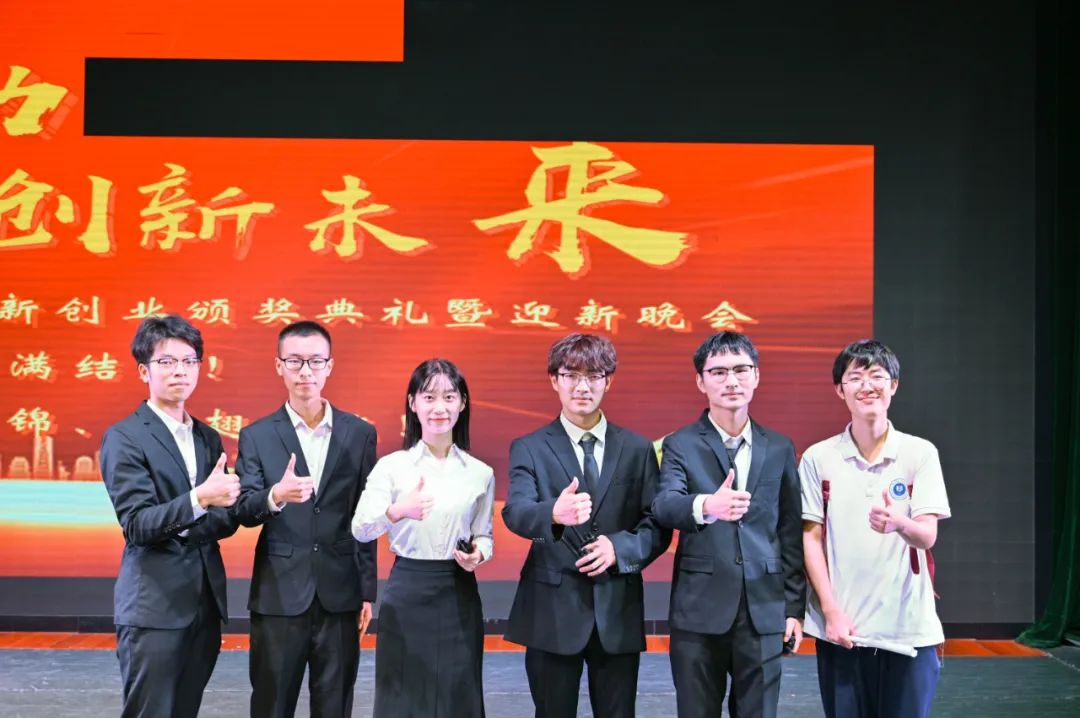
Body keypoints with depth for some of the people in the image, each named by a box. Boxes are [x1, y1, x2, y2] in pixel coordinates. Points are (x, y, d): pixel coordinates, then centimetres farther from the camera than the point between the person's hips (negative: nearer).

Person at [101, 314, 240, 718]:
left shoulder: (209, 438, 13)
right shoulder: (124, 438, -6)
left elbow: (226, 521, 10)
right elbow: (137, 524, -15)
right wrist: (198, 499, -30)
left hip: (206, 603, 6)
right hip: (154, 606, -5)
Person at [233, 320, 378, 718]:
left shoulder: (360, 433, 4)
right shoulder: (256, 435, 1)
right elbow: (244, 510, -8)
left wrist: (368, 591, 3)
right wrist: (275, 496, -31)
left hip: (340, 595, 1)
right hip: (278, 596, -1)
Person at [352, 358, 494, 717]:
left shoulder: (480, 473, 4)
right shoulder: (392, 466, -4)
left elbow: (484, 534, 12)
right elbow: (360, 530, -14)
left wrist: (479, 553, -11)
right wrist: (398, 511, -34)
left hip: (459, 595, 2)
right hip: (407, 593, -2)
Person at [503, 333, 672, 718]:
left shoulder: (637, 449, 5)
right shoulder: (529, 448, -1)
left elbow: (659, 526, 4)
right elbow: (515, 512, -18)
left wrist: (620, 546, -16)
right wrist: (554, 513, -40)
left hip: (618, 611, 2)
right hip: (553, 610, -1)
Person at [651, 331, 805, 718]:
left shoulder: (780, 448, 8)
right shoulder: (680, 445, -2)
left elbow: (791, 533, 10)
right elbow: (664, 505, -20)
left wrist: (794, 607, 7)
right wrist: (705, 505, -41)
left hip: (764, 610, 2)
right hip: (699, 611, -2)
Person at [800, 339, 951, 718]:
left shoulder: (921, 453, 0)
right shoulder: (818, 458, 1)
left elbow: (927, 536, -5)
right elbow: (811, 538, 2)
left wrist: (899, 522, -28)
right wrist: (831, 611, -6)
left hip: (908, 627, 0)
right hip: (841, 624, 0)